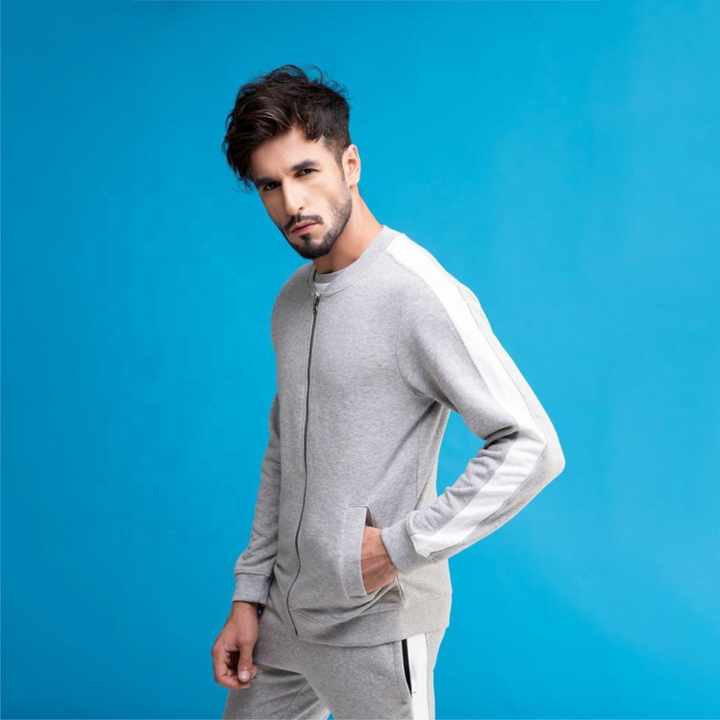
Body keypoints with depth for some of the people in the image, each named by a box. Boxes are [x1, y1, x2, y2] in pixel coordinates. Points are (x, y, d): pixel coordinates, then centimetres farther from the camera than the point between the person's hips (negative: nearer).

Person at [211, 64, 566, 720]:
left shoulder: (421, 295, -19)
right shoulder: (291, 301, 7)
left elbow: (534, 448, -21)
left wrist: (402, 545, -20)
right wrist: (249, 595, 11)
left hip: (375, 629, -7)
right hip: (283, 614, 7)